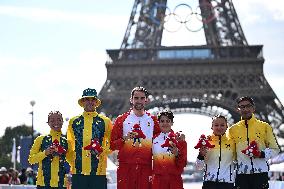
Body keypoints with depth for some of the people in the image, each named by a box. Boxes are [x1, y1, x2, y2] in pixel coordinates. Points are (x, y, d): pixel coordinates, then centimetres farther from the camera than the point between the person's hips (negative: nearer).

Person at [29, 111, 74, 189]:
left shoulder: (66, 142, 10)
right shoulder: (41, 139, 3)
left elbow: (72, 160, 19)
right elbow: (31, 159, 1)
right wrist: (45, 153, -13)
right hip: (44, 183, -2)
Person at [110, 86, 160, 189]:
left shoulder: (153, 120, 11)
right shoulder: (121, 119, 6)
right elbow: (112, 145, 4)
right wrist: (125, 139, -13)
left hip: (146, 168, 1)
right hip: (126, 167, -1)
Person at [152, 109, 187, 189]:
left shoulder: (179, 139, 1)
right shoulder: (154, 139, 7)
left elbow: (183, 164, -2)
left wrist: (177, 154, -17)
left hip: (174, 180, -2)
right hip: (158, 180, 2)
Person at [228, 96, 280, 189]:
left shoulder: (265, 126, 7)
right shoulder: (233, 129, 11)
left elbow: (275, 149, 6)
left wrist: (262, 154, -11)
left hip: (260, 172, -1)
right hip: (241, 173, 1)